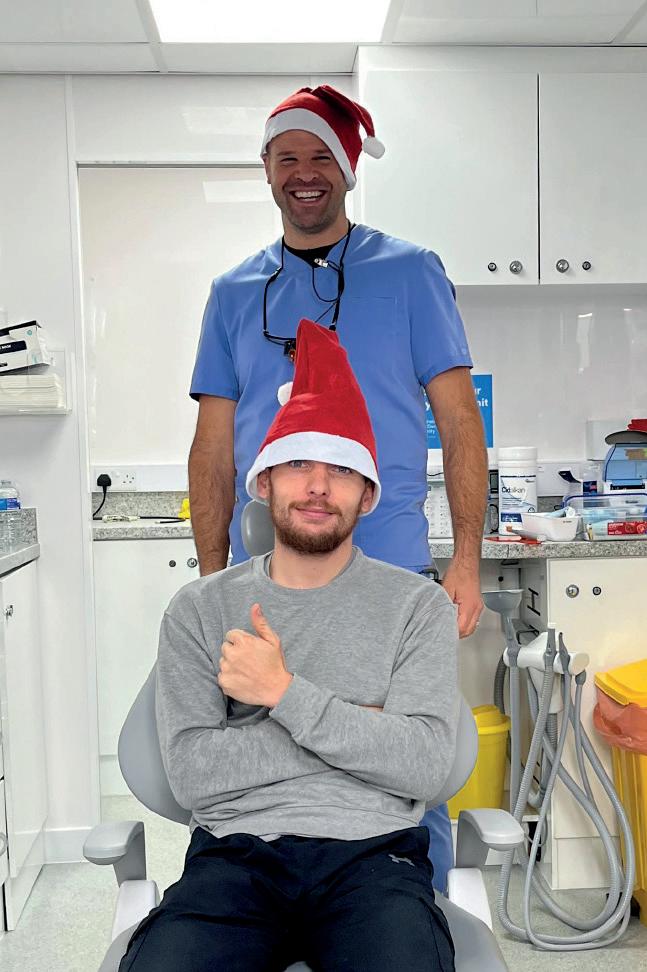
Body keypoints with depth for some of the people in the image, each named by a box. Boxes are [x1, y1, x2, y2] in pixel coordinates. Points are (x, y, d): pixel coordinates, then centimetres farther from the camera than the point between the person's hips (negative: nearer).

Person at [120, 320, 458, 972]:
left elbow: (425, 765, -8)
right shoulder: (199, 610, 6)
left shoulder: (418, 606, 4)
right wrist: (352, 726, -7)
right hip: (235, 851, 1)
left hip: (372, 851, 0)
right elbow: (191, 773, -4)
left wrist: (284, 692, -14)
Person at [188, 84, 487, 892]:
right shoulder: (235, 292, 12)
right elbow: (213, 448, 11)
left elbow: (459, 421, 2)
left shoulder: (410, 272, 5)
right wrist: (212, 579, 6)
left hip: (393, 574, -2)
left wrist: (466, 559, -6)